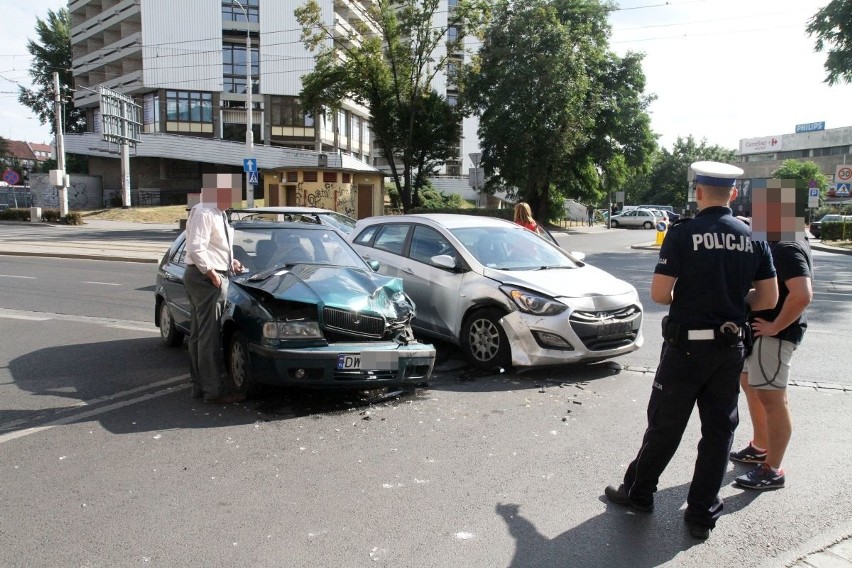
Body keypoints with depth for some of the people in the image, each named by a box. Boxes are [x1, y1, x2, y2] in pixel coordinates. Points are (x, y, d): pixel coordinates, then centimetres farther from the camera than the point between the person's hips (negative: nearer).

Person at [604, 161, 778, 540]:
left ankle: (638, 493, 26)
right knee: (718, 430, 11)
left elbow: (658, 293, -14)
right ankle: (702, 515, 19)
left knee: (665, 425, 9)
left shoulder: (683, 234, -12)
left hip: (686, 345, -3)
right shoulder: (753, 239, 1)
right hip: (731, 347, 4)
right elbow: (769, 299, 3)